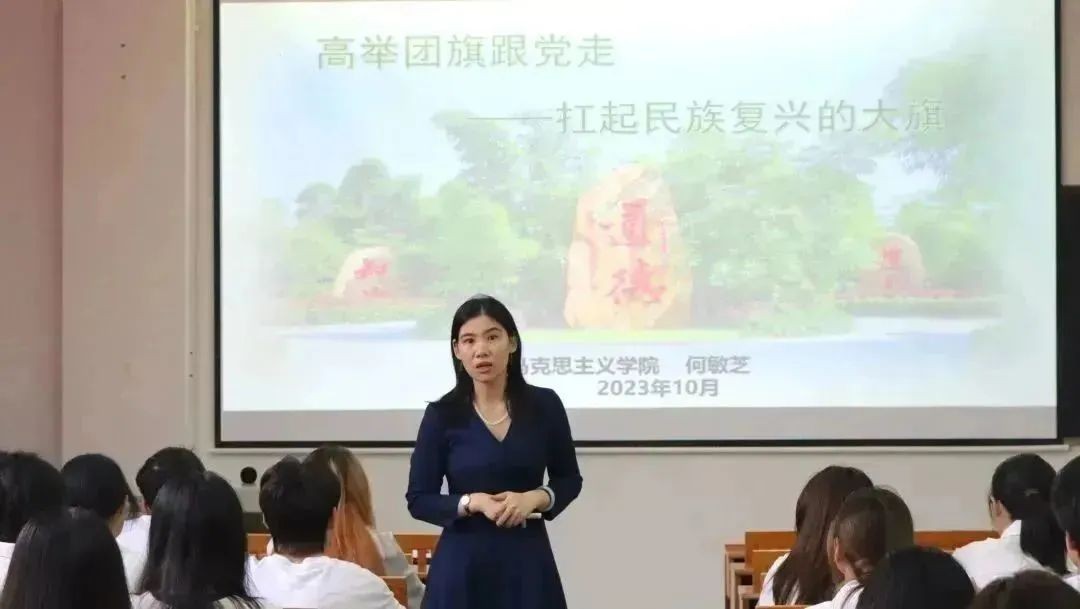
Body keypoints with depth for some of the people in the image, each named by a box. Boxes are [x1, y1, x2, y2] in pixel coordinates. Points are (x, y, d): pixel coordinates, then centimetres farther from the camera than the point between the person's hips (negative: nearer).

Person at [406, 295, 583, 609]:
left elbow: (569, 480, 11)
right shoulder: (442, 415, -3)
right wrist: (473, 502, -17)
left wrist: (535, 498, -10)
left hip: (527, 565, 1)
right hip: (464, 566, -1)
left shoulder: (544, 405, 1)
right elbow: (419, 500, 0)